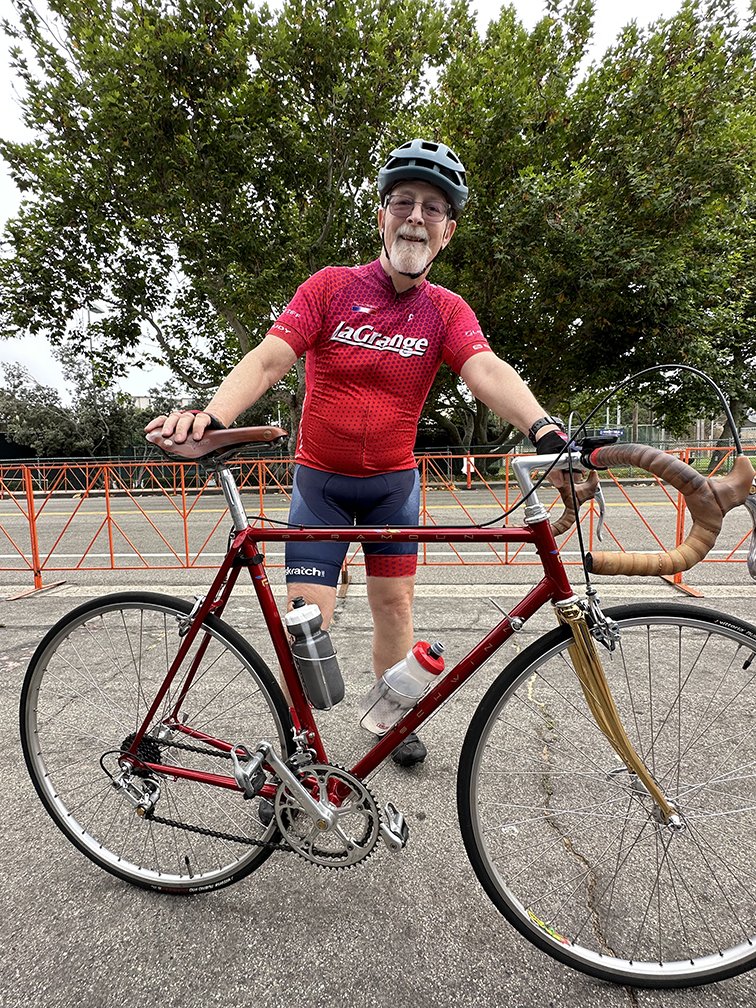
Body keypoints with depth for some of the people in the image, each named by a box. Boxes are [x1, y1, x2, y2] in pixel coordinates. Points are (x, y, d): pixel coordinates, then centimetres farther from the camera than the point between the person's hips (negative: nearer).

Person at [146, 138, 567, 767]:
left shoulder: (448, 311, -3)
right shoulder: (331, 287, -7)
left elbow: (487, 371, -20)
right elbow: (269, 358, -17)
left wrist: (541, 425, -41)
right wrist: (210, 417, -36)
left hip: (394, 481, 2)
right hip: (321, 480, -1)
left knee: (394, 604, 9)